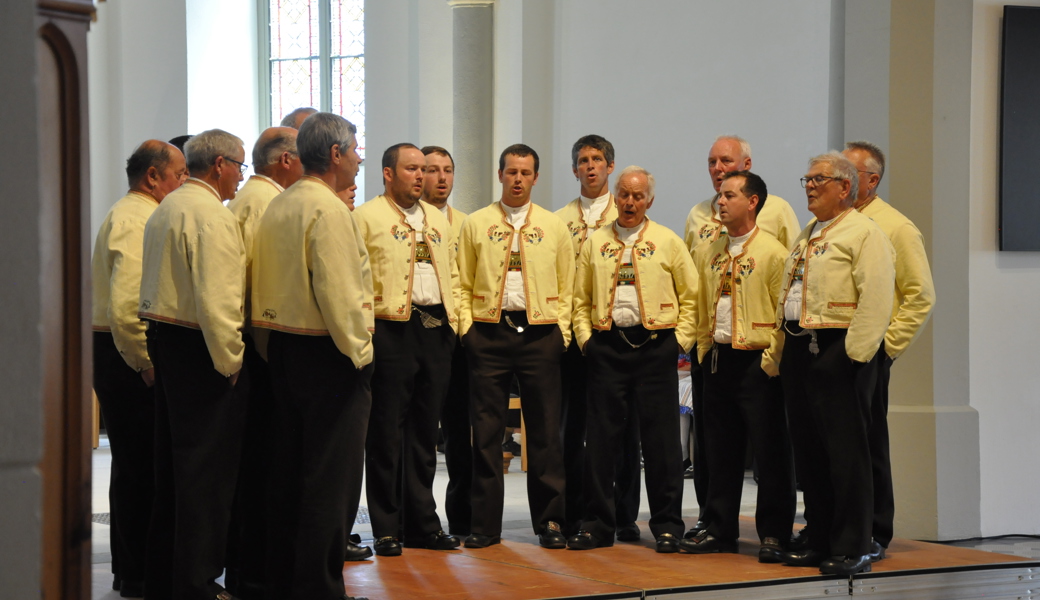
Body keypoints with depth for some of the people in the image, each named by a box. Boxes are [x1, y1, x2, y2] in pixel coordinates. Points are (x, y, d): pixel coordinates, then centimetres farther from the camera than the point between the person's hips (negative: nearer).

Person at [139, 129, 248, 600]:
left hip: (162, 337, 10)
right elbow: (216, 299, -22)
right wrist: (230, 360, -15)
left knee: (171, 462, 15)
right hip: (200, 347, -10)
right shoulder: (211, 215, -16)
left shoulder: (164, 209, 15)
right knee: (207, 468, -5)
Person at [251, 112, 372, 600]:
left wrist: (274, 351, 12)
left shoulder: (277, 207, 12)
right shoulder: (327, 209, -15)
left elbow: (269, 285, 11)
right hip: (327, 356, -9)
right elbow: (338, 292, -21)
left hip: (282, 350, 9)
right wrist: (359, 352, -11)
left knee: (287, 475, 14)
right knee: (330, 481, -3)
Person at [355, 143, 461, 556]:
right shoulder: (366, 217, -1)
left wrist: (452, 318, 10)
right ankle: (387, 529, 4)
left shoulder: (439, 221, 19)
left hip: (436, 330, 6)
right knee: (387, 430, -2)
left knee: (425, 429, 10)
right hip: (391, 331, -6)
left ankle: (423, 523, 17)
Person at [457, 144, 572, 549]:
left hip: (540, 334, 0)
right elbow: (463, 283, 10)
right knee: (486, 432, 1)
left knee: (544, 431, 2)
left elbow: (566, 286, 12)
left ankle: (549, 522, 10)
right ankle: (485, 524, 8)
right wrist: (466, 326, -1)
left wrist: (562, 329, 2)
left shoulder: (554, 227, 10)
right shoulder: (476, 224, 9)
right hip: (489, 333, 0)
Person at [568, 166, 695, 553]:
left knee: (660, 438, 0)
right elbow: (580, 299, 15)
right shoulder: (595, 243, 12)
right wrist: (585, 336, 3)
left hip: (655, 347, -2)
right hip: (607, 347, 2)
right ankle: (597, 525, 11)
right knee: (601, 438, 3)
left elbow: (691, 295, 6)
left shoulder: (668, 242, 6)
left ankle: (667, 526, 8)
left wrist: (681, 339, -2)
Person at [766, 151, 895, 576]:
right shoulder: (807, 236, 21)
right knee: (808, 452, 11)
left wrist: (856, 352, -21)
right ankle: (820, 543, 19)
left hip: (837, 353, -9)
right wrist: (776, 352, 18)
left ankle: (852, 549, 0)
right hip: (797, 350, 9)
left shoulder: (864, 233, -7)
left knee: (846, 453, -5)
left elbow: (876, 299, -16)